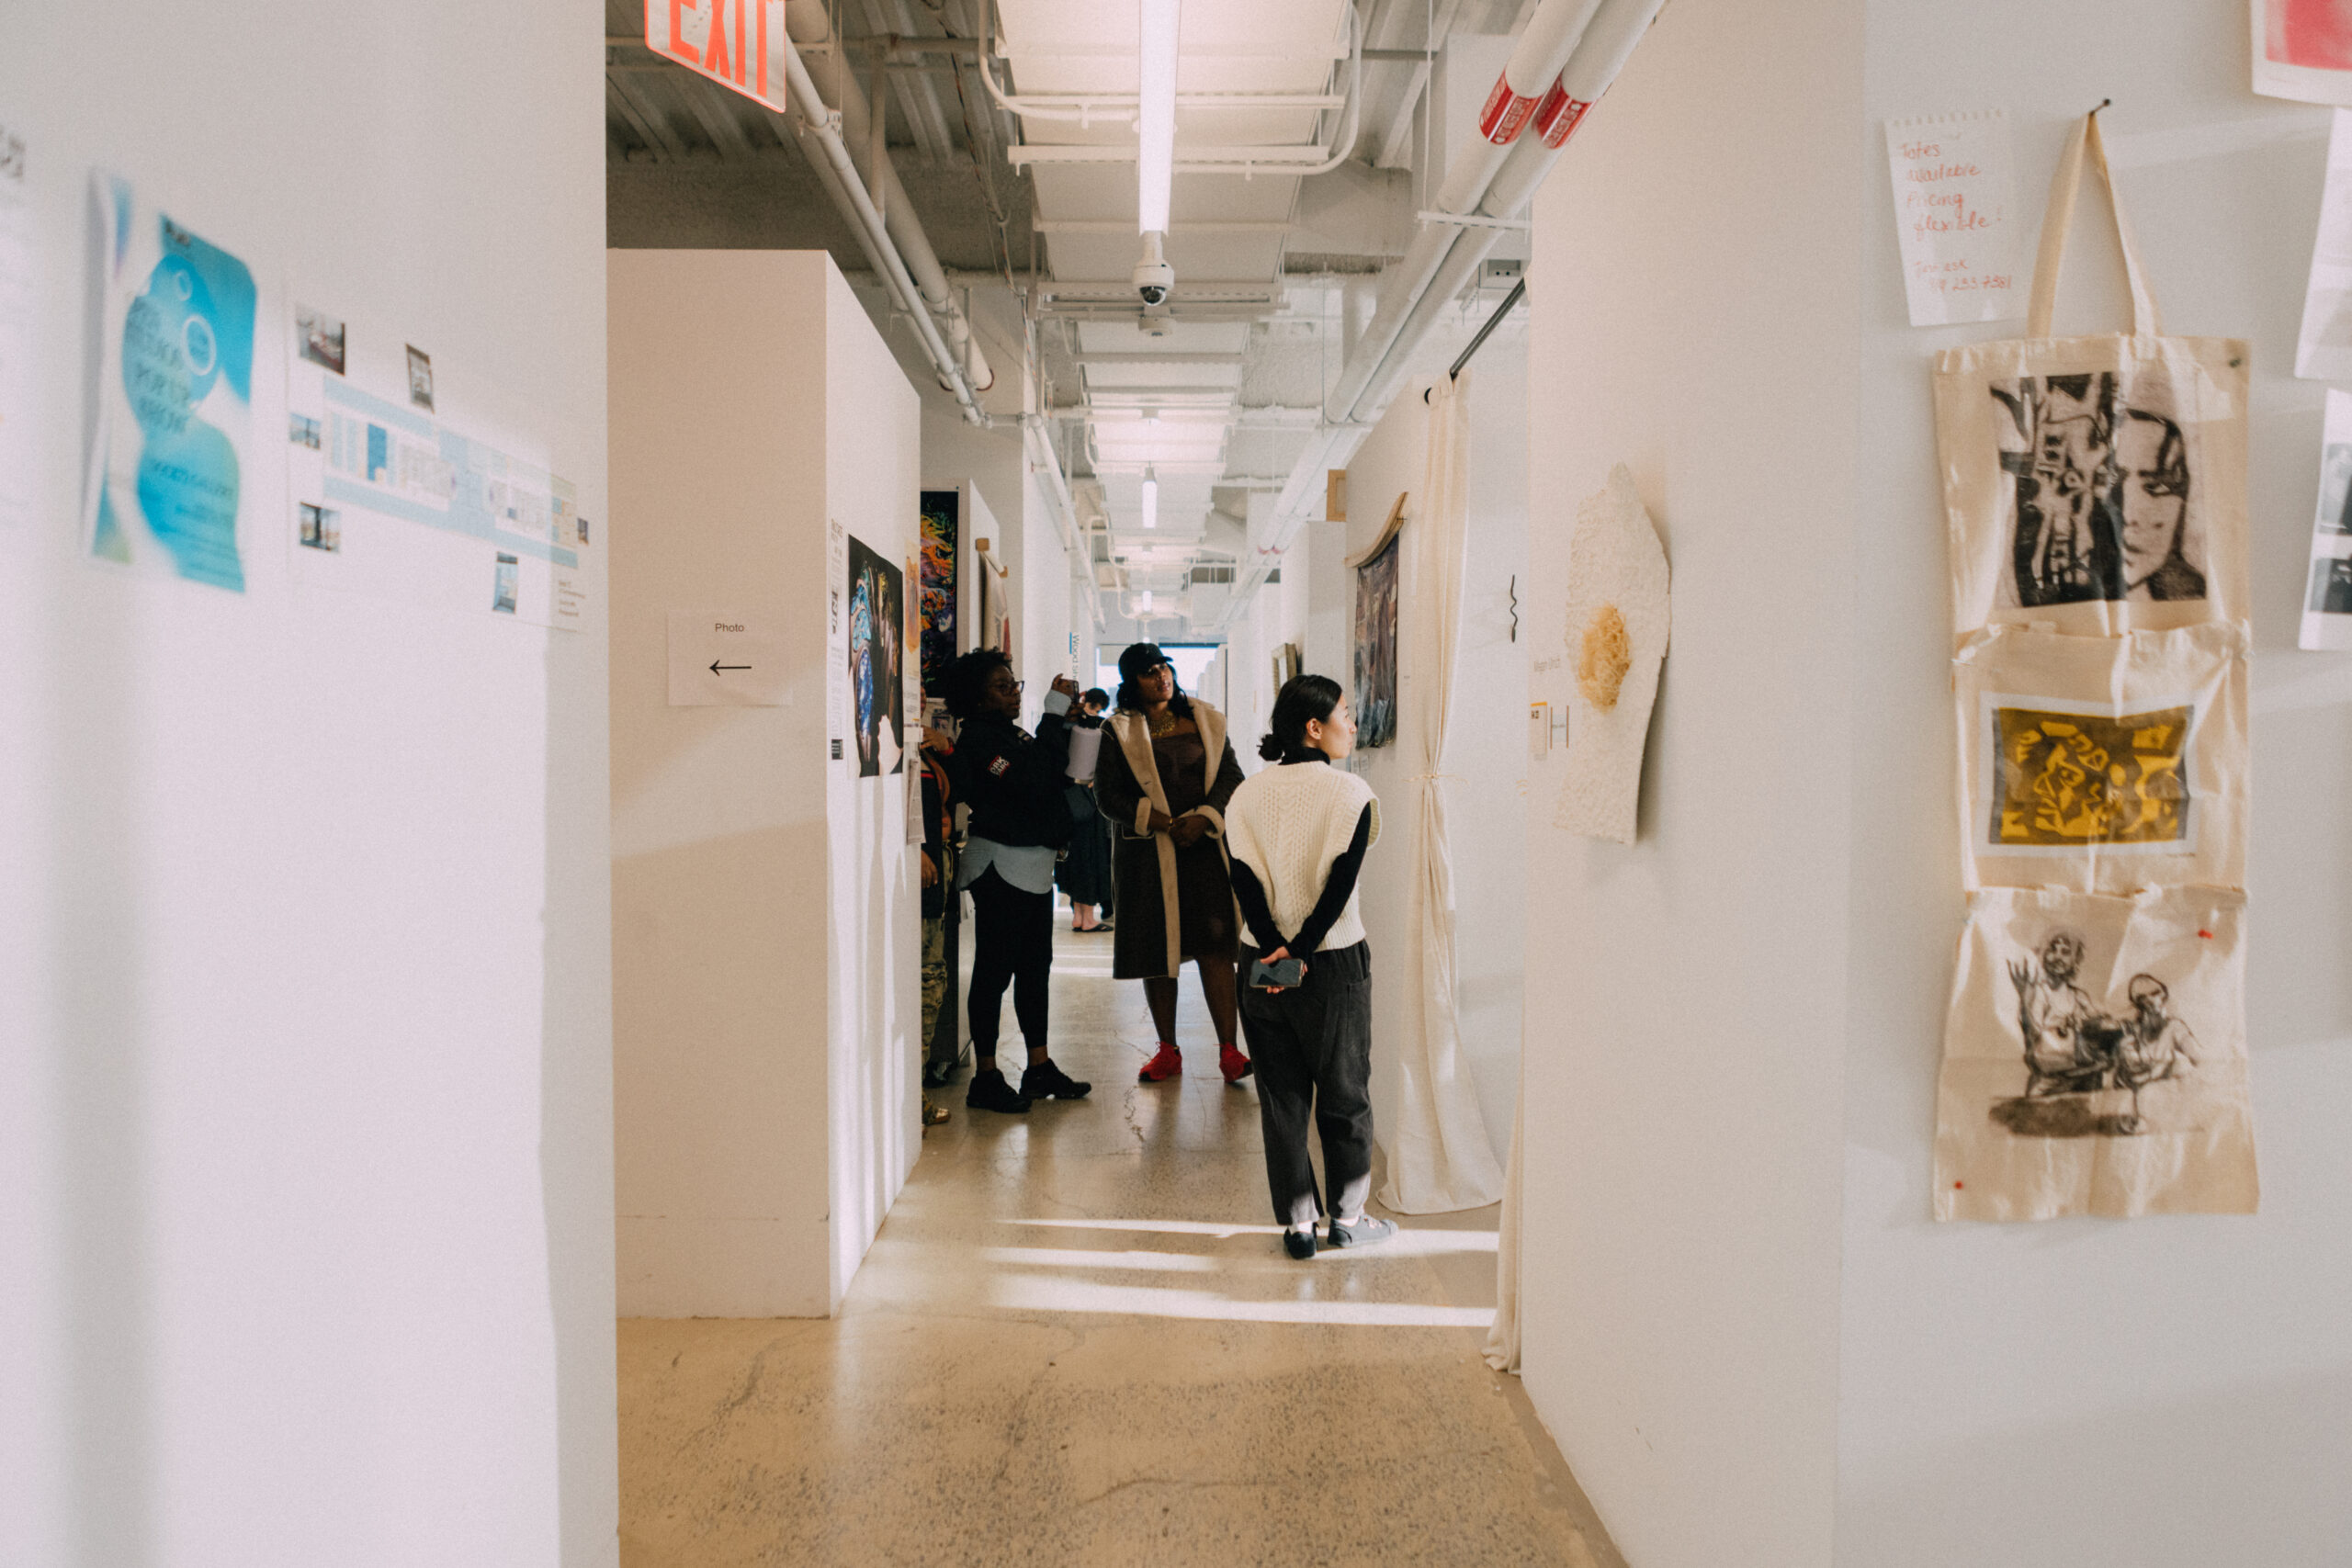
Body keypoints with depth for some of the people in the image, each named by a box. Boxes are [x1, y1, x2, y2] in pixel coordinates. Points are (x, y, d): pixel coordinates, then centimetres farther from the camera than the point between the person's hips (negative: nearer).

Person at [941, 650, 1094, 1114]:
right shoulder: (980, 738, -14)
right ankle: (986, 1079, 3)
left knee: (1035, 967, 13)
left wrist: (1067, 718, 6)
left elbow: (1055, 774, 15)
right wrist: (1055, 712, -19)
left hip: (1032, 865, 10)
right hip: (1001, 865, -10)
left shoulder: (1012, 734, 17)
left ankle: (1040, 1068, 22)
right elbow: (1035, 779, -24)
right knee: (995, 970, -4)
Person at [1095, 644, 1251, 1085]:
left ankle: (1228, 1049, -3)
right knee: (1157, 950, 4)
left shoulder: (1206, 721, 10)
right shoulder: (1118, 732, 3)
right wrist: (1163, 824, -13)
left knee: (1215, 945, -7)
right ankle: (1168, 1050, 16)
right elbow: (1109, 794, -3)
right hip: (1148, 853, 0)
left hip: (1206, 845, 1)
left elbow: (1231, 776, 6)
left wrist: (1203, 819, -11)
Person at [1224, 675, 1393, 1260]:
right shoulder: (1350, 793, -9)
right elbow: (1340, 884, -15)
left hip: (1261, 963, 3)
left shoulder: (1246, 795, 2)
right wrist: (1300, 952, -13)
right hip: (1334, 964, -3)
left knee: (1281, 1096, 11)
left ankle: (1297, 1224, 16)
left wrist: (1274, 949, -11)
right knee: (1345, 1093, 12)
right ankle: (1347, 1216, 22)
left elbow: (1244, 881, -7)